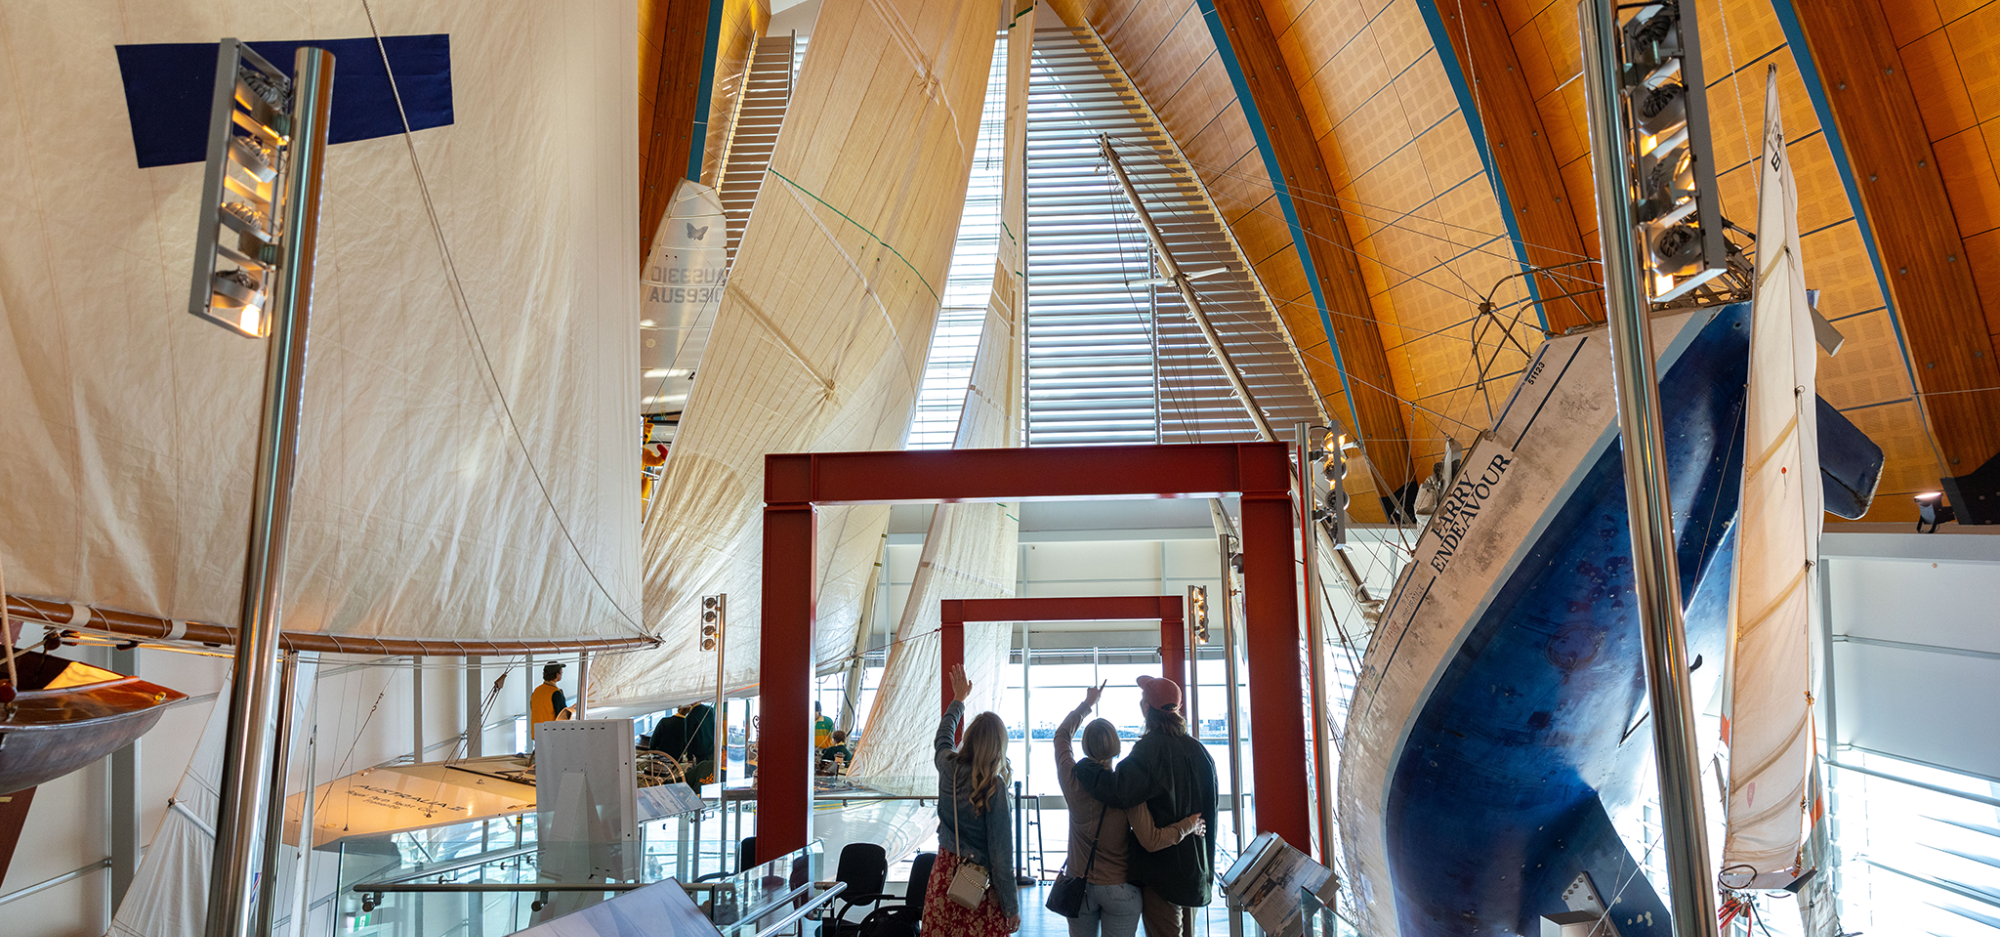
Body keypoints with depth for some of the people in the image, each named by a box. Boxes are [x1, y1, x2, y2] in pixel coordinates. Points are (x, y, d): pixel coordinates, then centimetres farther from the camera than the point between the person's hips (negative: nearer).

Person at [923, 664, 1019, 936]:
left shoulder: (948, 767, -5)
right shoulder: (994, 788, -18)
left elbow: (942, 736, 20)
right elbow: (1001, 853, -15)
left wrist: (959, 698, 35)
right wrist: (1012, 907, -5)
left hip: (944, 875, 5)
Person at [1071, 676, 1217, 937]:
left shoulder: (1150, 749, -19)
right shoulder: (1198, 750, 4)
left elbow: (1119, 790, -33)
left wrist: (1084, 768, -19)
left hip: (1162, 870, -7)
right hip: (1196, 867, 7)